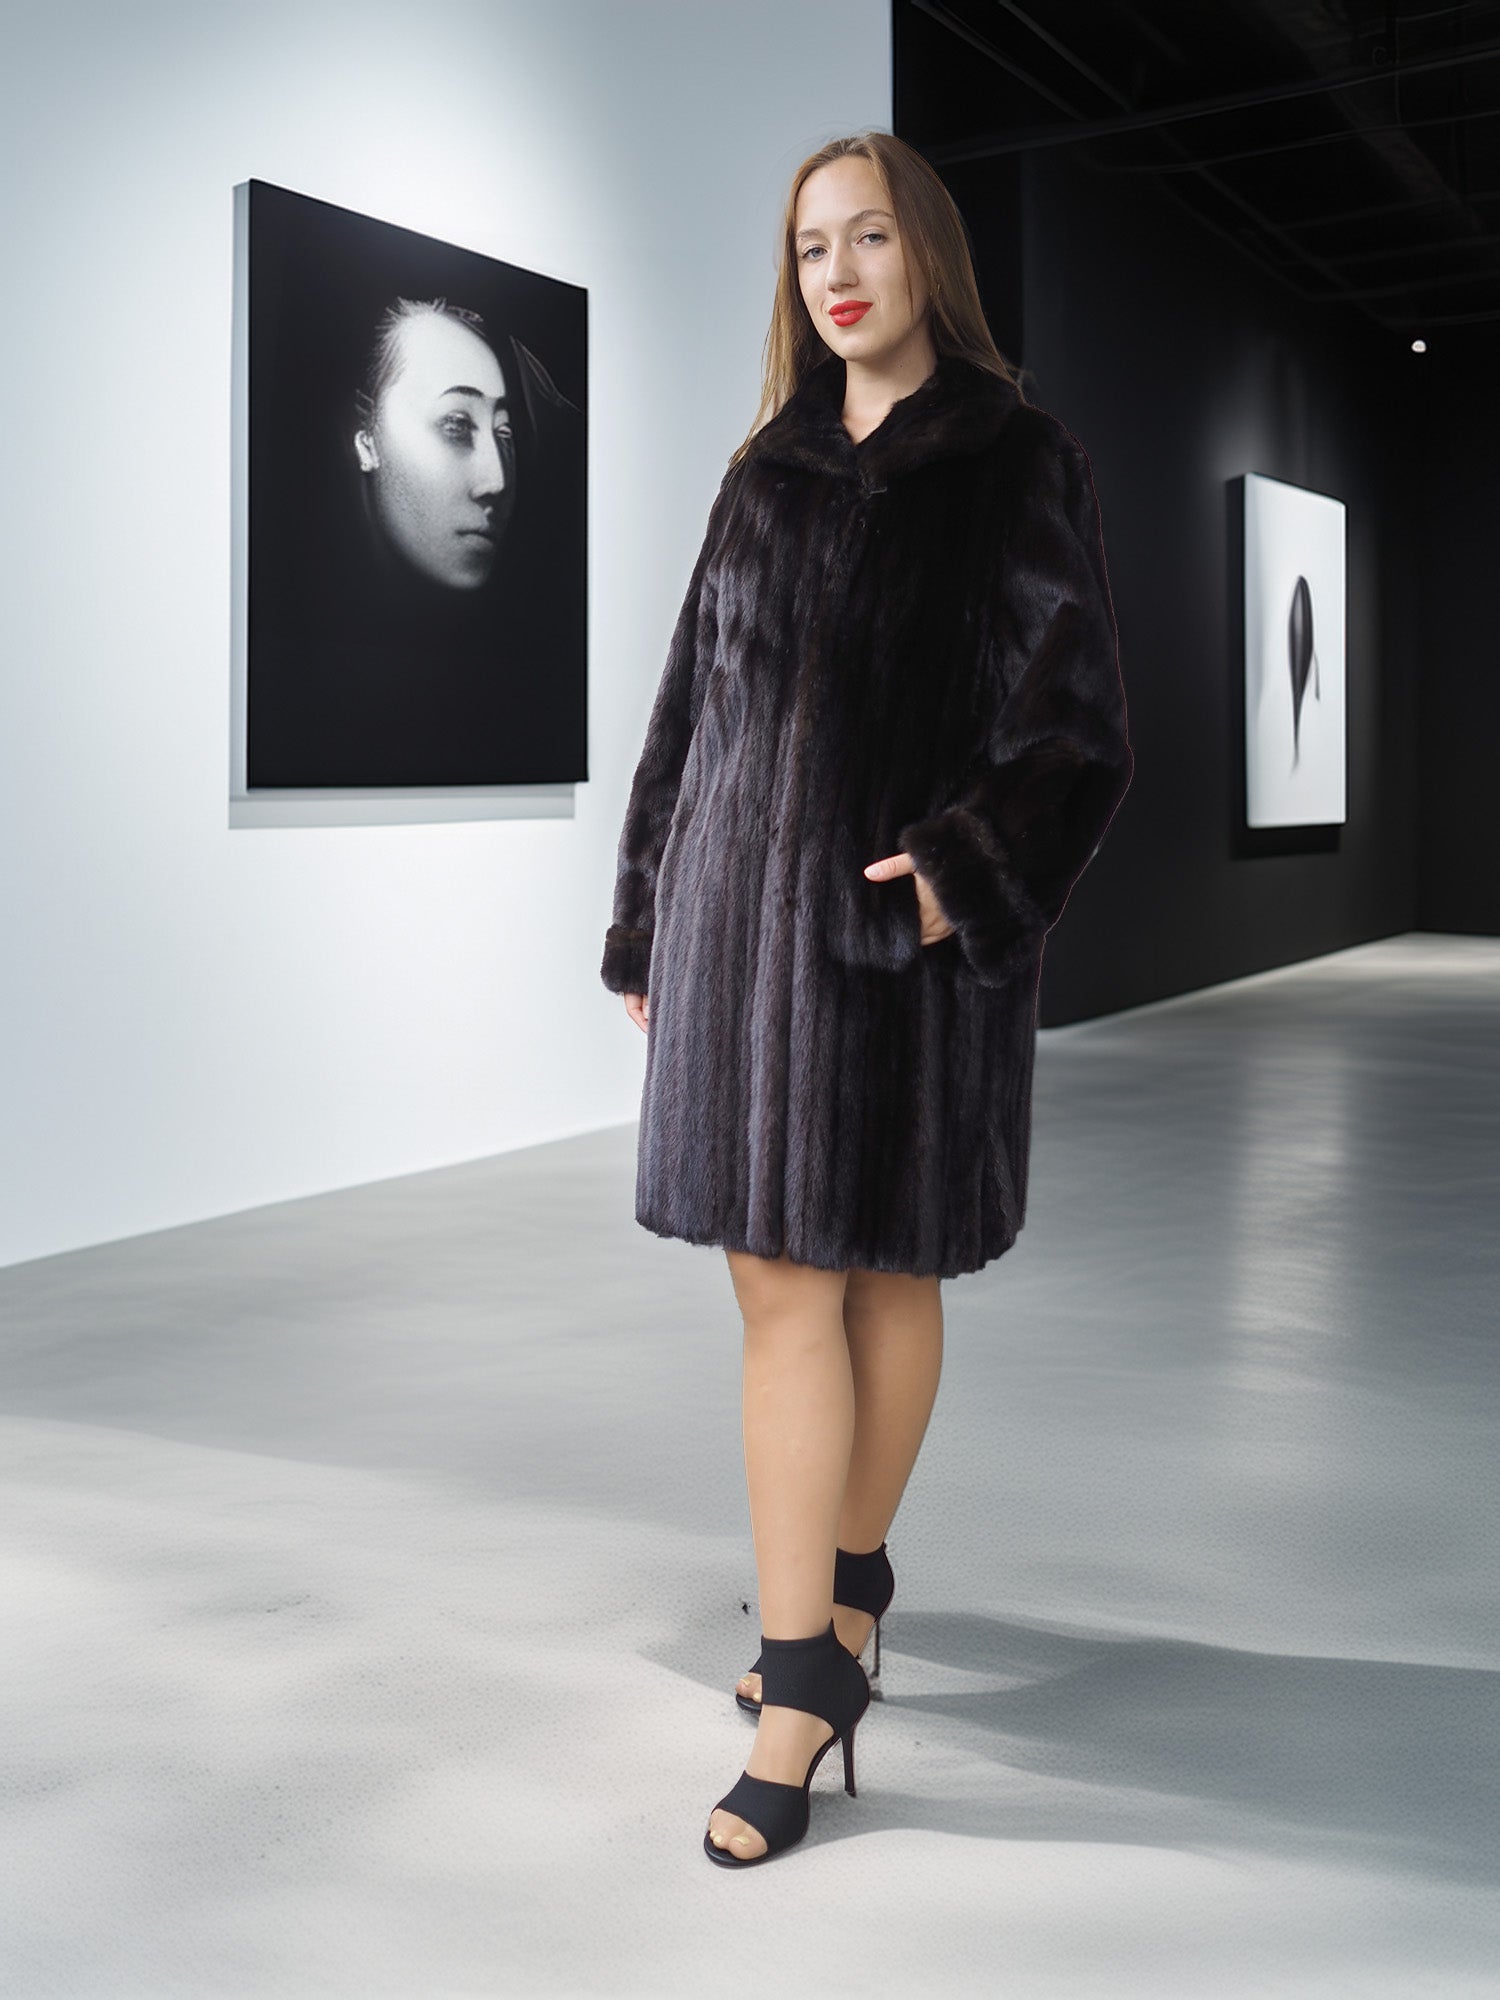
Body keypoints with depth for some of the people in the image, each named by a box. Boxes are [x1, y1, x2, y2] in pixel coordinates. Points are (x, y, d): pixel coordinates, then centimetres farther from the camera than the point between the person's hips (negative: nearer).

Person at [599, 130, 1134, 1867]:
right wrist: (649, 925, 12)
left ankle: (845, 1588, 21)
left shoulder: (1016, 465, 1)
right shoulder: (770, 470, 14)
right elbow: (692, 703, 14)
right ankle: (818, 1637, 11)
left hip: (906, 923, -4)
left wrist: (969, 872, -19)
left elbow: (1073, 726, -4)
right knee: (782, 1288, 2)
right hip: (748, 904, 4)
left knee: (884, 1272, 5)